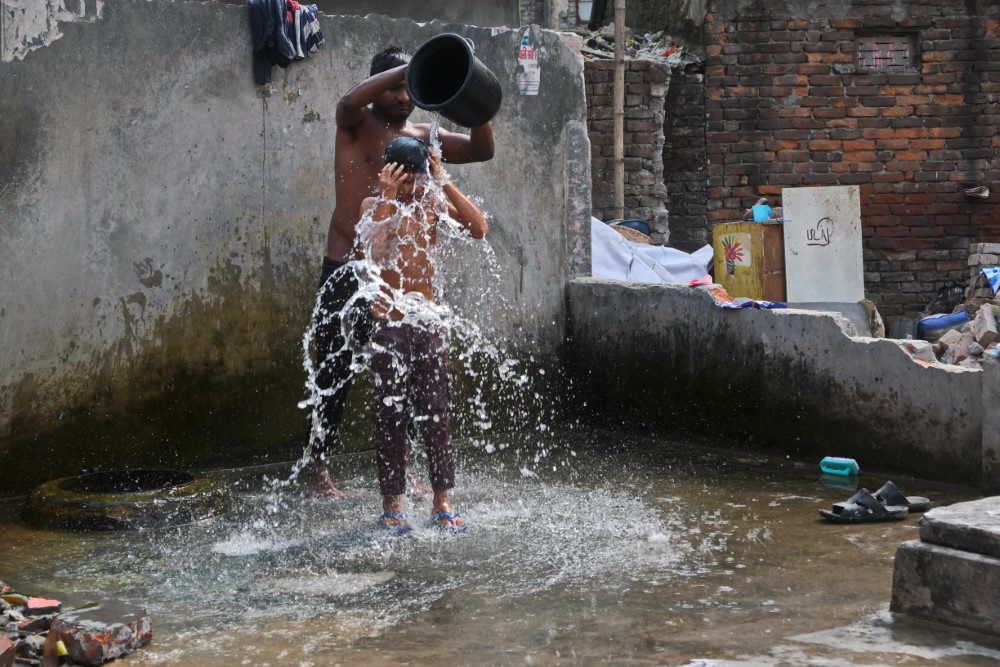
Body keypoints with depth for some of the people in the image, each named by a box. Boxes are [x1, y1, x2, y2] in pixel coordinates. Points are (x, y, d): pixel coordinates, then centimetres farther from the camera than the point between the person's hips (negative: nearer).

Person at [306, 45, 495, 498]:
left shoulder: (422, 136, 11)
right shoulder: (357, 124, -3)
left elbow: (483, 151, 4)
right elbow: (350, 101, -27)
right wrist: (408, 67, -30)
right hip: (347, 270, -5)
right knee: (336, 371, -2)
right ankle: (317, 469, 6)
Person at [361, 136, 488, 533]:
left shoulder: (433, 203, 5)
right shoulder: (374, 206, -3)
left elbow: (479, 229, -10)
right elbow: (375, 251, -22)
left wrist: (445, 184, -13)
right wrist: (389, 197, -20)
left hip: (427, 322, 3)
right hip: (388, 325, -3)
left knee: (436, 414, 4)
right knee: (391, 416, 1)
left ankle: (442, 504, 10)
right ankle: (392, 506, 10)